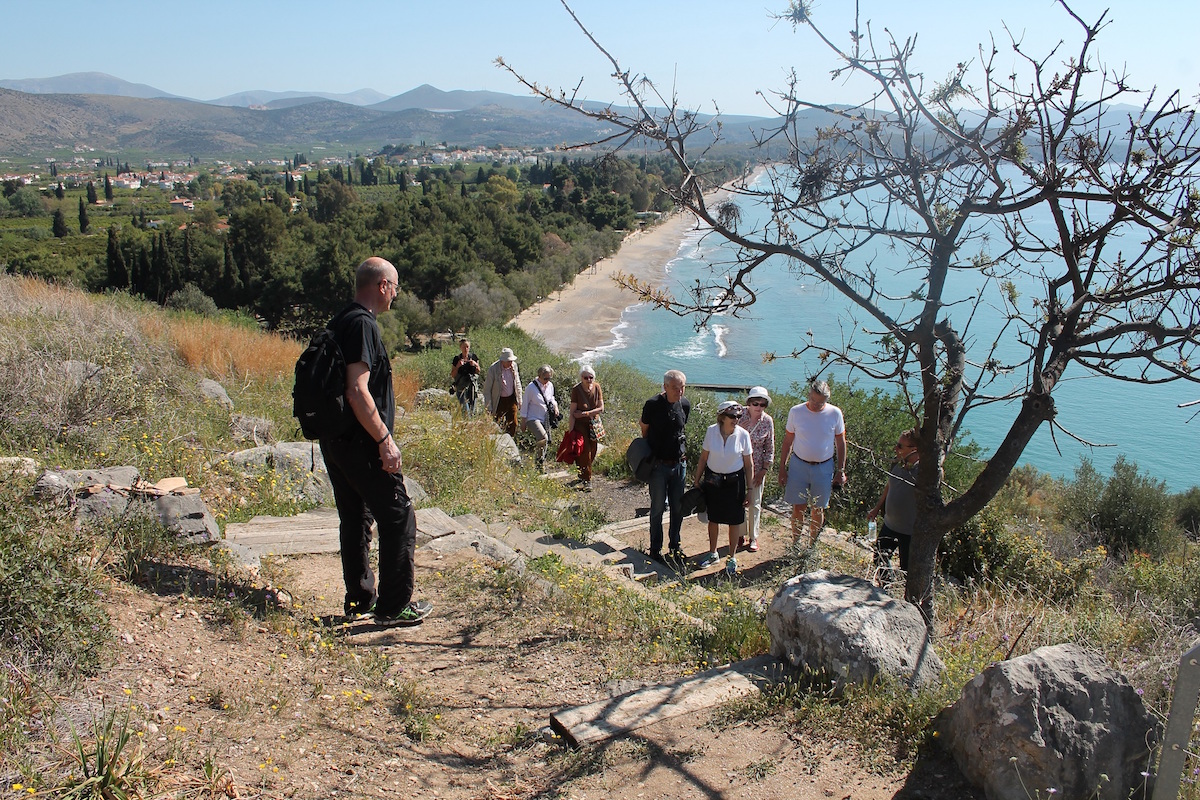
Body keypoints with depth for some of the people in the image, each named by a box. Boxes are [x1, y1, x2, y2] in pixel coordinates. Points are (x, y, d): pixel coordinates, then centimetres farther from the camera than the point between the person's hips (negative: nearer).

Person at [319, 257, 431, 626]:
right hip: (360, 444, -10)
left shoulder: (339, 322, 14)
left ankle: (360, 599, 26)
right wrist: (385, 439, -20)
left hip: (333, 441, 10)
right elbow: (357, 391, -24)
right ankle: (394, 606, 4)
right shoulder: (362, 324, -17)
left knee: (355, 519, 17)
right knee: (398, 519, -1)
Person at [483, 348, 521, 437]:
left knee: (513, 424, 6)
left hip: (511, 399, 4)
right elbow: (487, 390, -12)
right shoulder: (493, 369, -18)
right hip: (499, 401, -4)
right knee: (498, 426, 1)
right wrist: (489, 408, -13)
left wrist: (520, 400, 11)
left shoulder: (514, 366, -4)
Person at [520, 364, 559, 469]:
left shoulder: (550, 386, 5)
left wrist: (555, 405, 0)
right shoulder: (531, 387, -13)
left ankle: (542, 464, 24)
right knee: (543, 438, -28)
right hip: (533, 419, -7)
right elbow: (524, 404, -6)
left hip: (545, 419, 7)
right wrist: (523, 421, -4)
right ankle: (540, 462, -14)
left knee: (546, 442, 7)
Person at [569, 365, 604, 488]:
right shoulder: (576, 389, -14)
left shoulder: (596, 387, -4)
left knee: (592, 451, 10)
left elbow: (601, 408, -6)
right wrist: (571, 430, -17)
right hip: (580, 424, -4)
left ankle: (582, 474, 29)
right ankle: (586, 479, 0)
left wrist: (586, 413, -18)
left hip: (594, 423, 4)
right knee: (585, 451, -8)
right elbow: (573, 412, -14)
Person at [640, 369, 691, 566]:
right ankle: (655, 549, 18)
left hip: (679, 463, 4)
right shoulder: (653, 405, -15)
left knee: (678, 507, 12)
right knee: (658, 508, 5)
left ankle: (675, 545, 28)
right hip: (659, 464, -4)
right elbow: (644, 430, 0)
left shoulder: (685, 404, -1)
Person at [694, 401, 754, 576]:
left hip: (734, 481, -1)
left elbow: (748, 465, -5)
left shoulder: (743, 435, -12)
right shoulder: (711, 431, -11)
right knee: (713, 519, 15)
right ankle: (713, 554, 34)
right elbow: (703, 458, 0)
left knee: (734, 521, 6)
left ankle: (732, 558, 24)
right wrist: (697, 480, 3)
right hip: (712, 480, 1)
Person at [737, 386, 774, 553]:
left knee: (754, 503, 8)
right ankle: (740, 536, 24)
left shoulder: (767, 421, -6)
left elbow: (770, 448, 0)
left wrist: (764, 470, -4)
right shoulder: (740, 416, -9)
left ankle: (753, 537, 23)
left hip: (756, 467, 0)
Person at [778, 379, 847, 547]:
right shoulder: (796, 412, -7)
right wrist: (782, 468, 3)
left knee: (818, 509, 10)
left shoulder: (835, 413, -7)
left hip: (824, 468, 0)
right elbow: (788, 440, 3)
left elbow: (841, 442, 3)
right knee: (798, 508, 4)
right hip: (798, 465, 0)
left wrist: (841, 470, 2)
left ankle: (812, 546, 24)